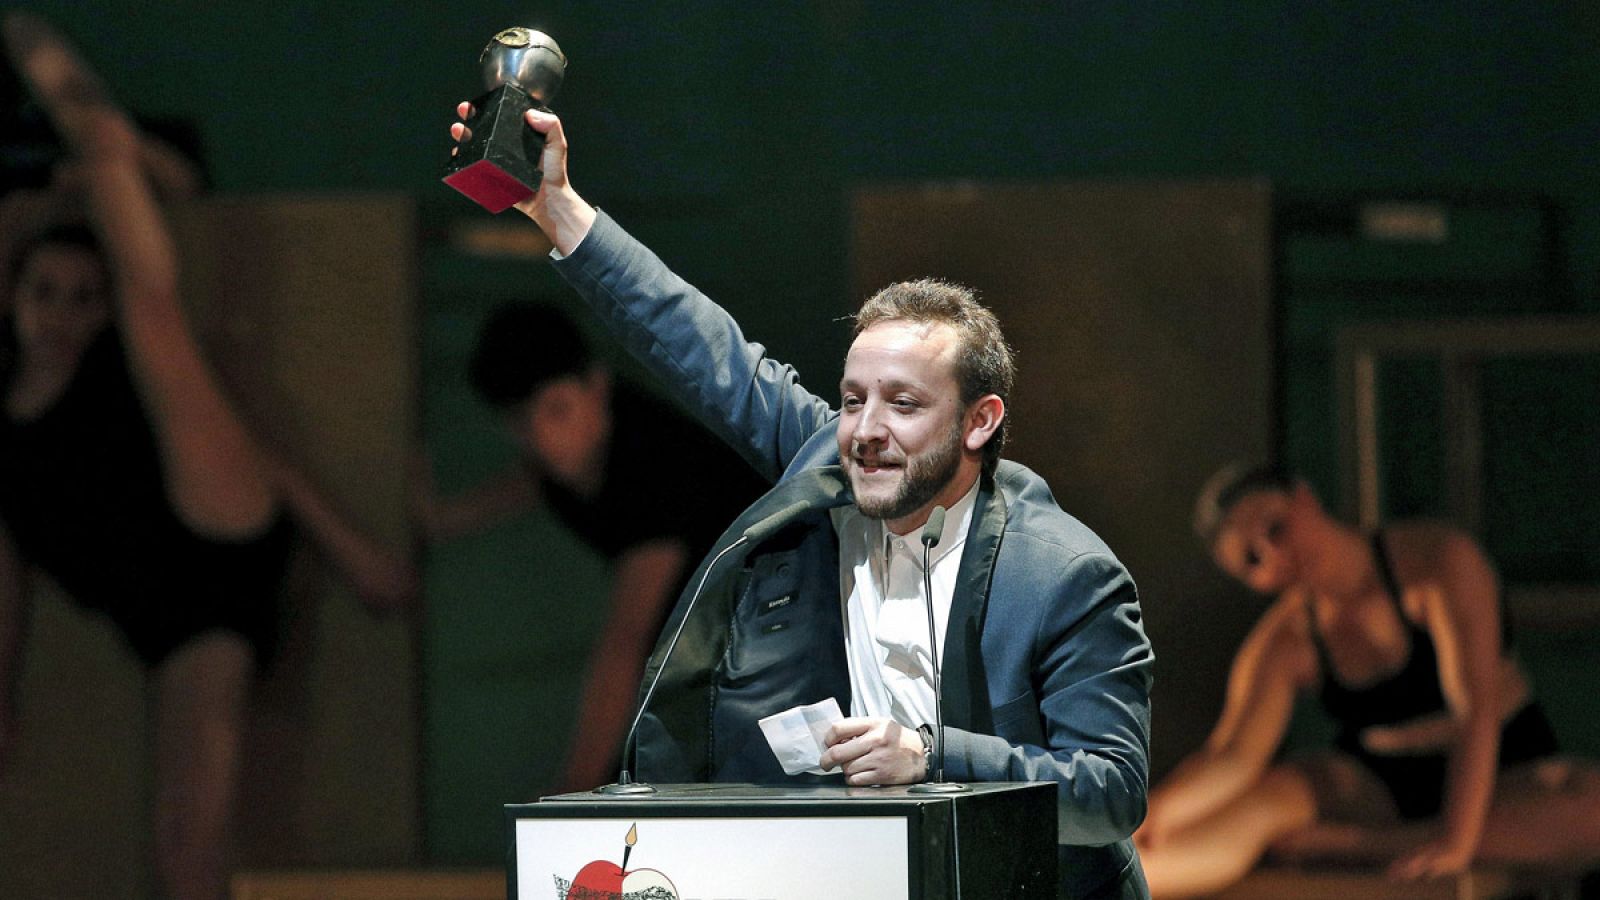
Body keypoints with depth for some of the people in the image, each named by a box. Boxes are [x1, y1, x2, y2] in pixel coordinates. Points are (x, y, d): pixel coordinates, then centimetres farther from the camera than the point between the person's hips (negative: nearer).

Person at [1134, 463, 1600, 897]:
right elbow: (1231, 755, -20)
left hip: (1505, 782, -3)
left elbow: (1475, 706, -25)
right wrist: (1156, 810, -41)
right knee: (1255, 800, -26)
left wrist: (1457, 838, -34)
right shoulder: (1284, 643, -5)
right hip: (1380, 792, 3)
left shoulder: (1438, 558, -17)